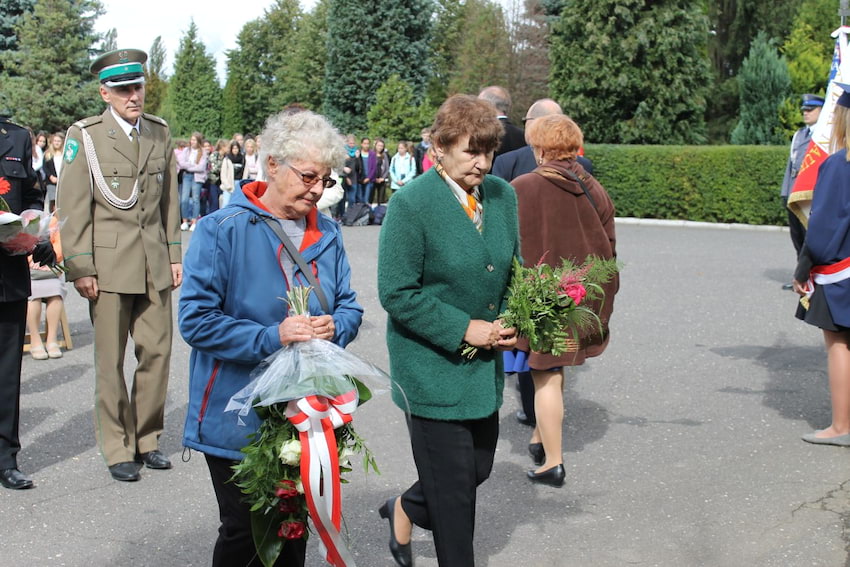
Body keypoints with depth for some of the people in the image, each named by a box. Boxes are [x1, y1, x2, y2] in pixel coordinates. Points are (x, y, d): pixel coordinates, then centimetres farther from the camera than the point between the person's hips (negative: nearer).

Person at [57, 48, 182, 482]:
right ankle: (117, 449, 15)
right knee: (111, 360, 3)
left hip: (154, 265, 4)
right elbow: (72, 208, -5)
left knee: (157, 353, 5)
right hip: (108, 266, -4)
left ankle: (147, 439, 22)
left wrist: (175, 254, 11)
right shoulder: (84, 136, -3)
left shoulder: (160, 133, 11)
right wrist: (80, 268, -9)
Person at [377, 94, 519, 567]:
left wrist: (512, 323, -4)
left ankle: (405, 511, 45)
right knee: (453, 490, 3)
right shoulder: (412, 204, -17)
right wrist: (463, 330, -19)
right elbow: (397, 294, -17)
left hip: (485, 364, 7)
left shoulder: (503, 195, 2)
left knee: (479, 469, 18)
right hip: (432, 366, -6)